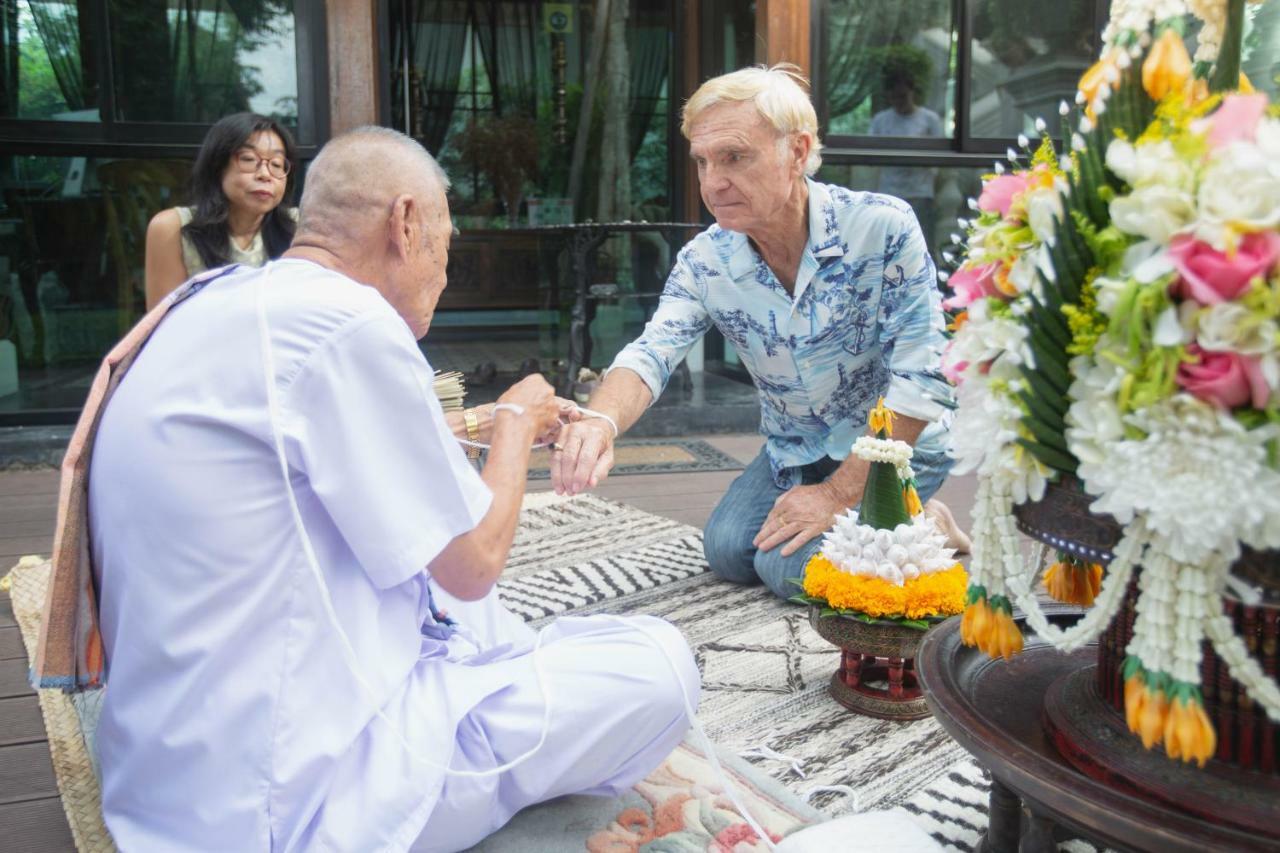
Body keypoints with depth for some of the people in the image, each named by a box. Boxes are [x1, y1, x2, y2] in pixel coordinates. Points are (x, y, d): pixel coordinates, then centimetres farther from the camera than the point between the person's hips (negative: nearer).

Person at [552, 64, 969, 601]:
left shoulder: (883, 227, -25)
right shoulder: (704, 261, -13)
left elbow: (920, 377, -23)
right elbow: (650, 355, -25)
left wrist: (840, 492, -23)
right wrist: (600, 423, -49)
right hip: (794, 451, 6)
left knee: (790, 567, -20)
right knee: (728, 552, -6)